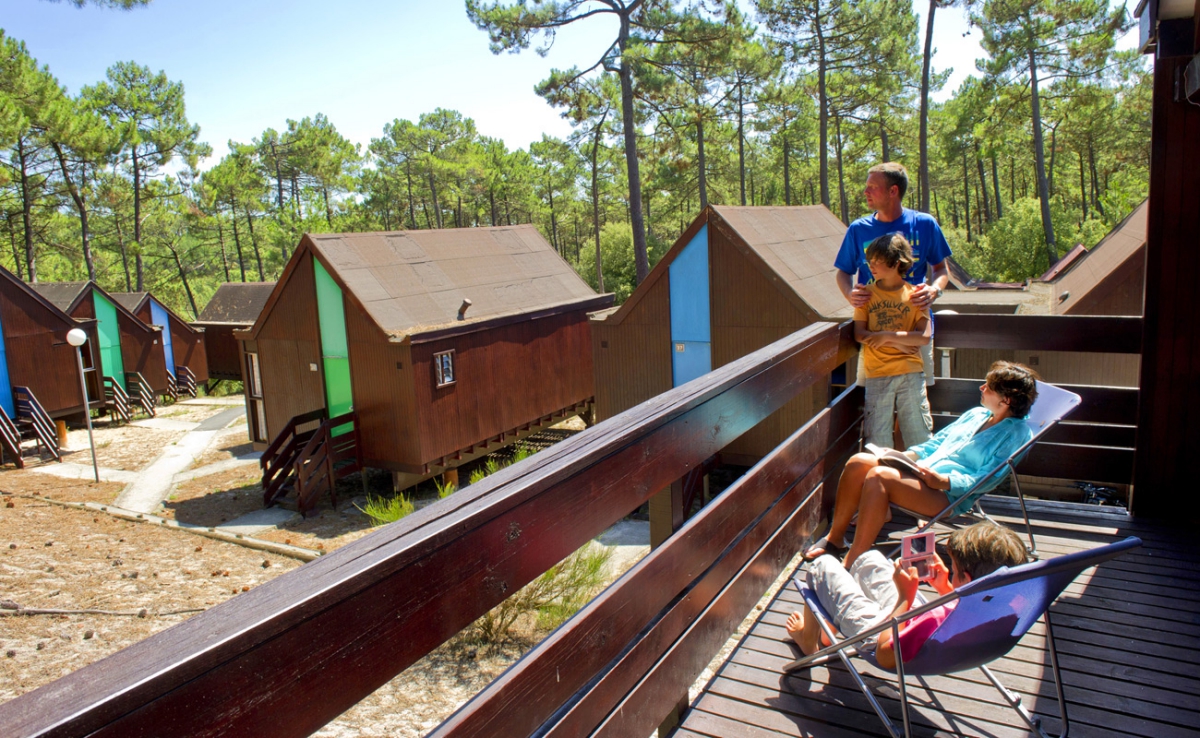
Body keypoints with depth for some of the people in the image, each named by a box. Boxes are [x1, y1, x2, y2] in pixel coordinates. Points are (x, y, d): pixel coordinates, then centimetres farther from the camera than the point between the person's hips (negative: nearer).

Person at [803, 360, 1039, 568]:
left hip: (948, 494, -8)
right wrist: (907, 456, 9)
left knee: (879, 476, -33)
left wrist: (943, 481, -23)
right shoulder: (976, 414, 21)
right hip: (921, 471, 8)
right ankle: (835, 537, -4)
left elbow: (984, 480, -12)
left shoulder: (1017, 434, -2)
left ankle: (853, 564, -29)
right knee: (858, 462, -14)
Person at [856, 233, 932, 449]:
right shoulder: (867, 293, 5)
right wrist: (900, 343, -9)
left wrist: (888, 336, -14)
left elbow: (924, 336, -6)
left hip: (911, 373, -1)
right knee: (878, 439, 2)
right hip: (877, 374, 1)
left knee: (919, 437, 5)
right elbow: (859, 334, -4)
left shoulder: (914, 294, 2)